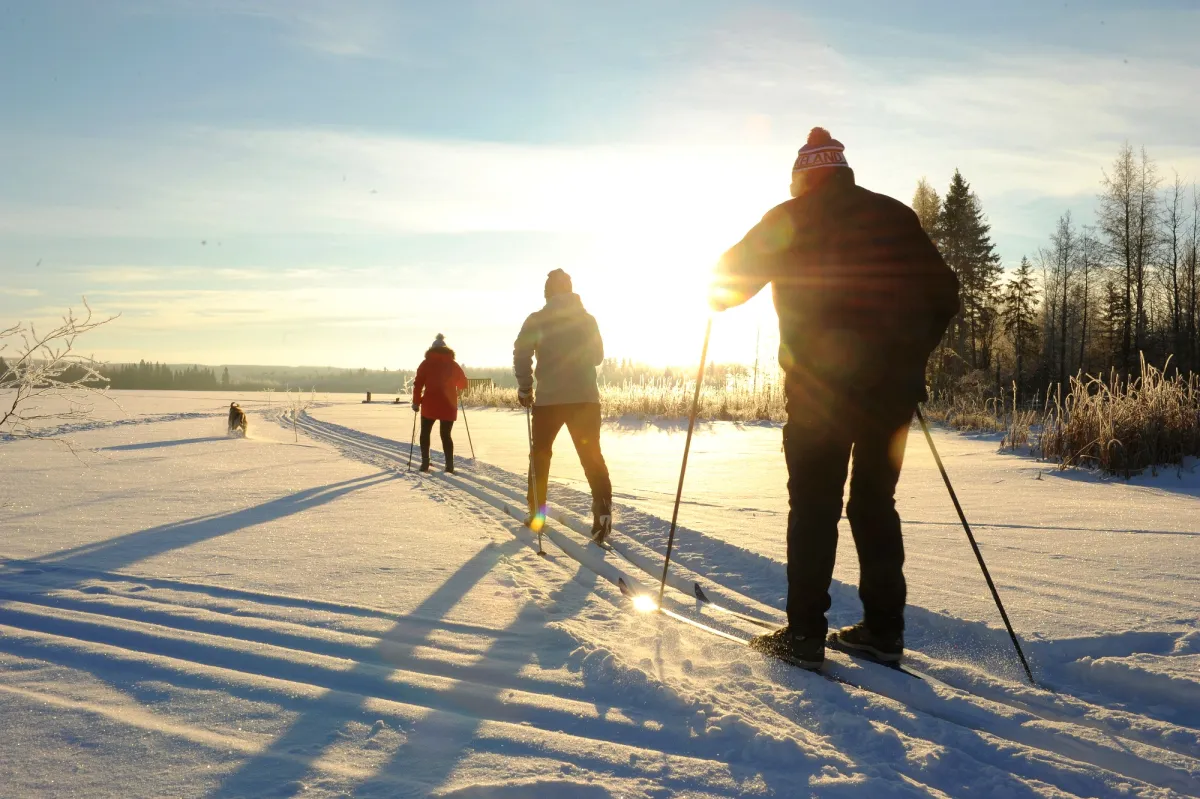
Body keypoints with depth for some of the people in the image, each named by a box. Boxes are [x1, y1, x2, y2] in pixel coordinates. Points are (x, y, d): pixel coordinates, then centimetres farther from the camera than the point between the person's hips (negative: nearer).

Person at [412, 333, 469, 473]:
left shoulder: (426, 363, 2)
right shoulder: (453, 365, 8)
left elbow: (418, 384, -5)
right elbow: (463, 383, 14)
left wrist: (416, 402, 1)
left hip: (430, 405, -2)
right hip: (449, 406, 2)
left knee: (425, 433, 13)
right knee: (446, 435, 7)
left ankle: (425, 463, 3)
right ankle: (449, 466, -4)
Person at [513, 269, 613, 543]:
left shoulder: (536, 320, -2)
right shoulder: (587, 319, 6)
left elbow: (521, 354, -8)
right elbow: (597, 356, 17)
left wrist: (524, 388, 4)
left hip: (549, 398, -1)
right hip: (585, 397, 1)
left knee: (540, 454, 16)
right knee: (592, 455, 2)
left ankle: (537, 513, 21)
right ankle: (603, 511, -17)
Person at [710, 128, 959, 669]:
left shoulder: (791, 218, 2)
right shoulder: (896, 216, 13)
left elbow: (732, 277, 5)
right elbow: (944, 294, 13)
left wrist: (719, 298, 28)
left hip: (821, 384, -4)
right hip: (894, 384, 4)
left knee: (814, 504, 1)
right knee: (876, 502, 12)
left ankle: (805, 634, 1)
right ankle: (884, 630, 16)